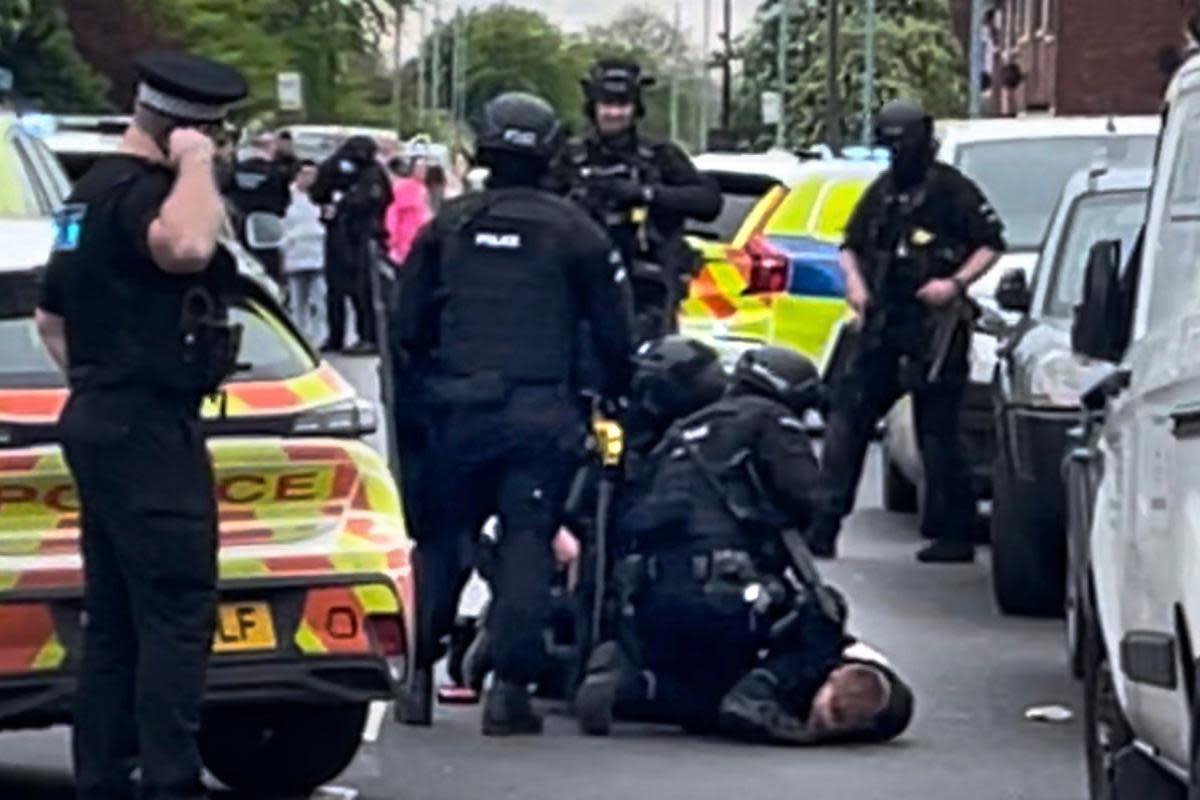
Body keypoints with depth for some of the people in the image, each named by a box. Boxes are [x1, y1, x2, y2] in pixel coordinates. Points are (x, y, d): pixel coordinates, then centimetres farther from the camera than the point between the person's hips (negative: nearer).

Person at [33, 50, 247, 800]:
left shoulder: (94, 191, 19)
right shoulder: (139, 191, -15)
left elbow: (52, 316, 29)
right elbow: (185, 246, -39)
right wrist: (193, 163, -25)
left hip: (102, 422, 11)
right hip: (148, 429, -11)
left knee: (114, 619, 11)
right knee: (178, 613, -12)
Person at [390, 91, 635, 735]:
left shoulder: (446, 227, 8)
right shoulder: (575, 233, 1)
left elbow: (406, 331, 7)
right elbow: (614, 334, 3)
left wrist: (411, 414, 15)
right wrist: (616, 398, 19)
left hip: (454, 409, 2)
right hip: (540, 413, -2)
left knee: (439, 540, 13)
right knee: (526, 543, -1)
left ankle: (416, 676, 12)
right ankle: (508, 687, -7)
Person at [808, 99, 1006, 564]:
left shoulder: (951, 189, -4)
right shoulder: (881, 193, 16)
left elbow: (991, 243, -5)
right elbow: (852, 245, 26)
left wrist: (956, 283, -17)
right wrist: (854, 279, 6)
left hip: (934, 328, -7)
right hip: (883, 324, 7)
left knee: (937, 431, -4)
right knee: (847, 418, 1)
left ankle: (954, 534, 3)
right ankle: (823, 528, 2)